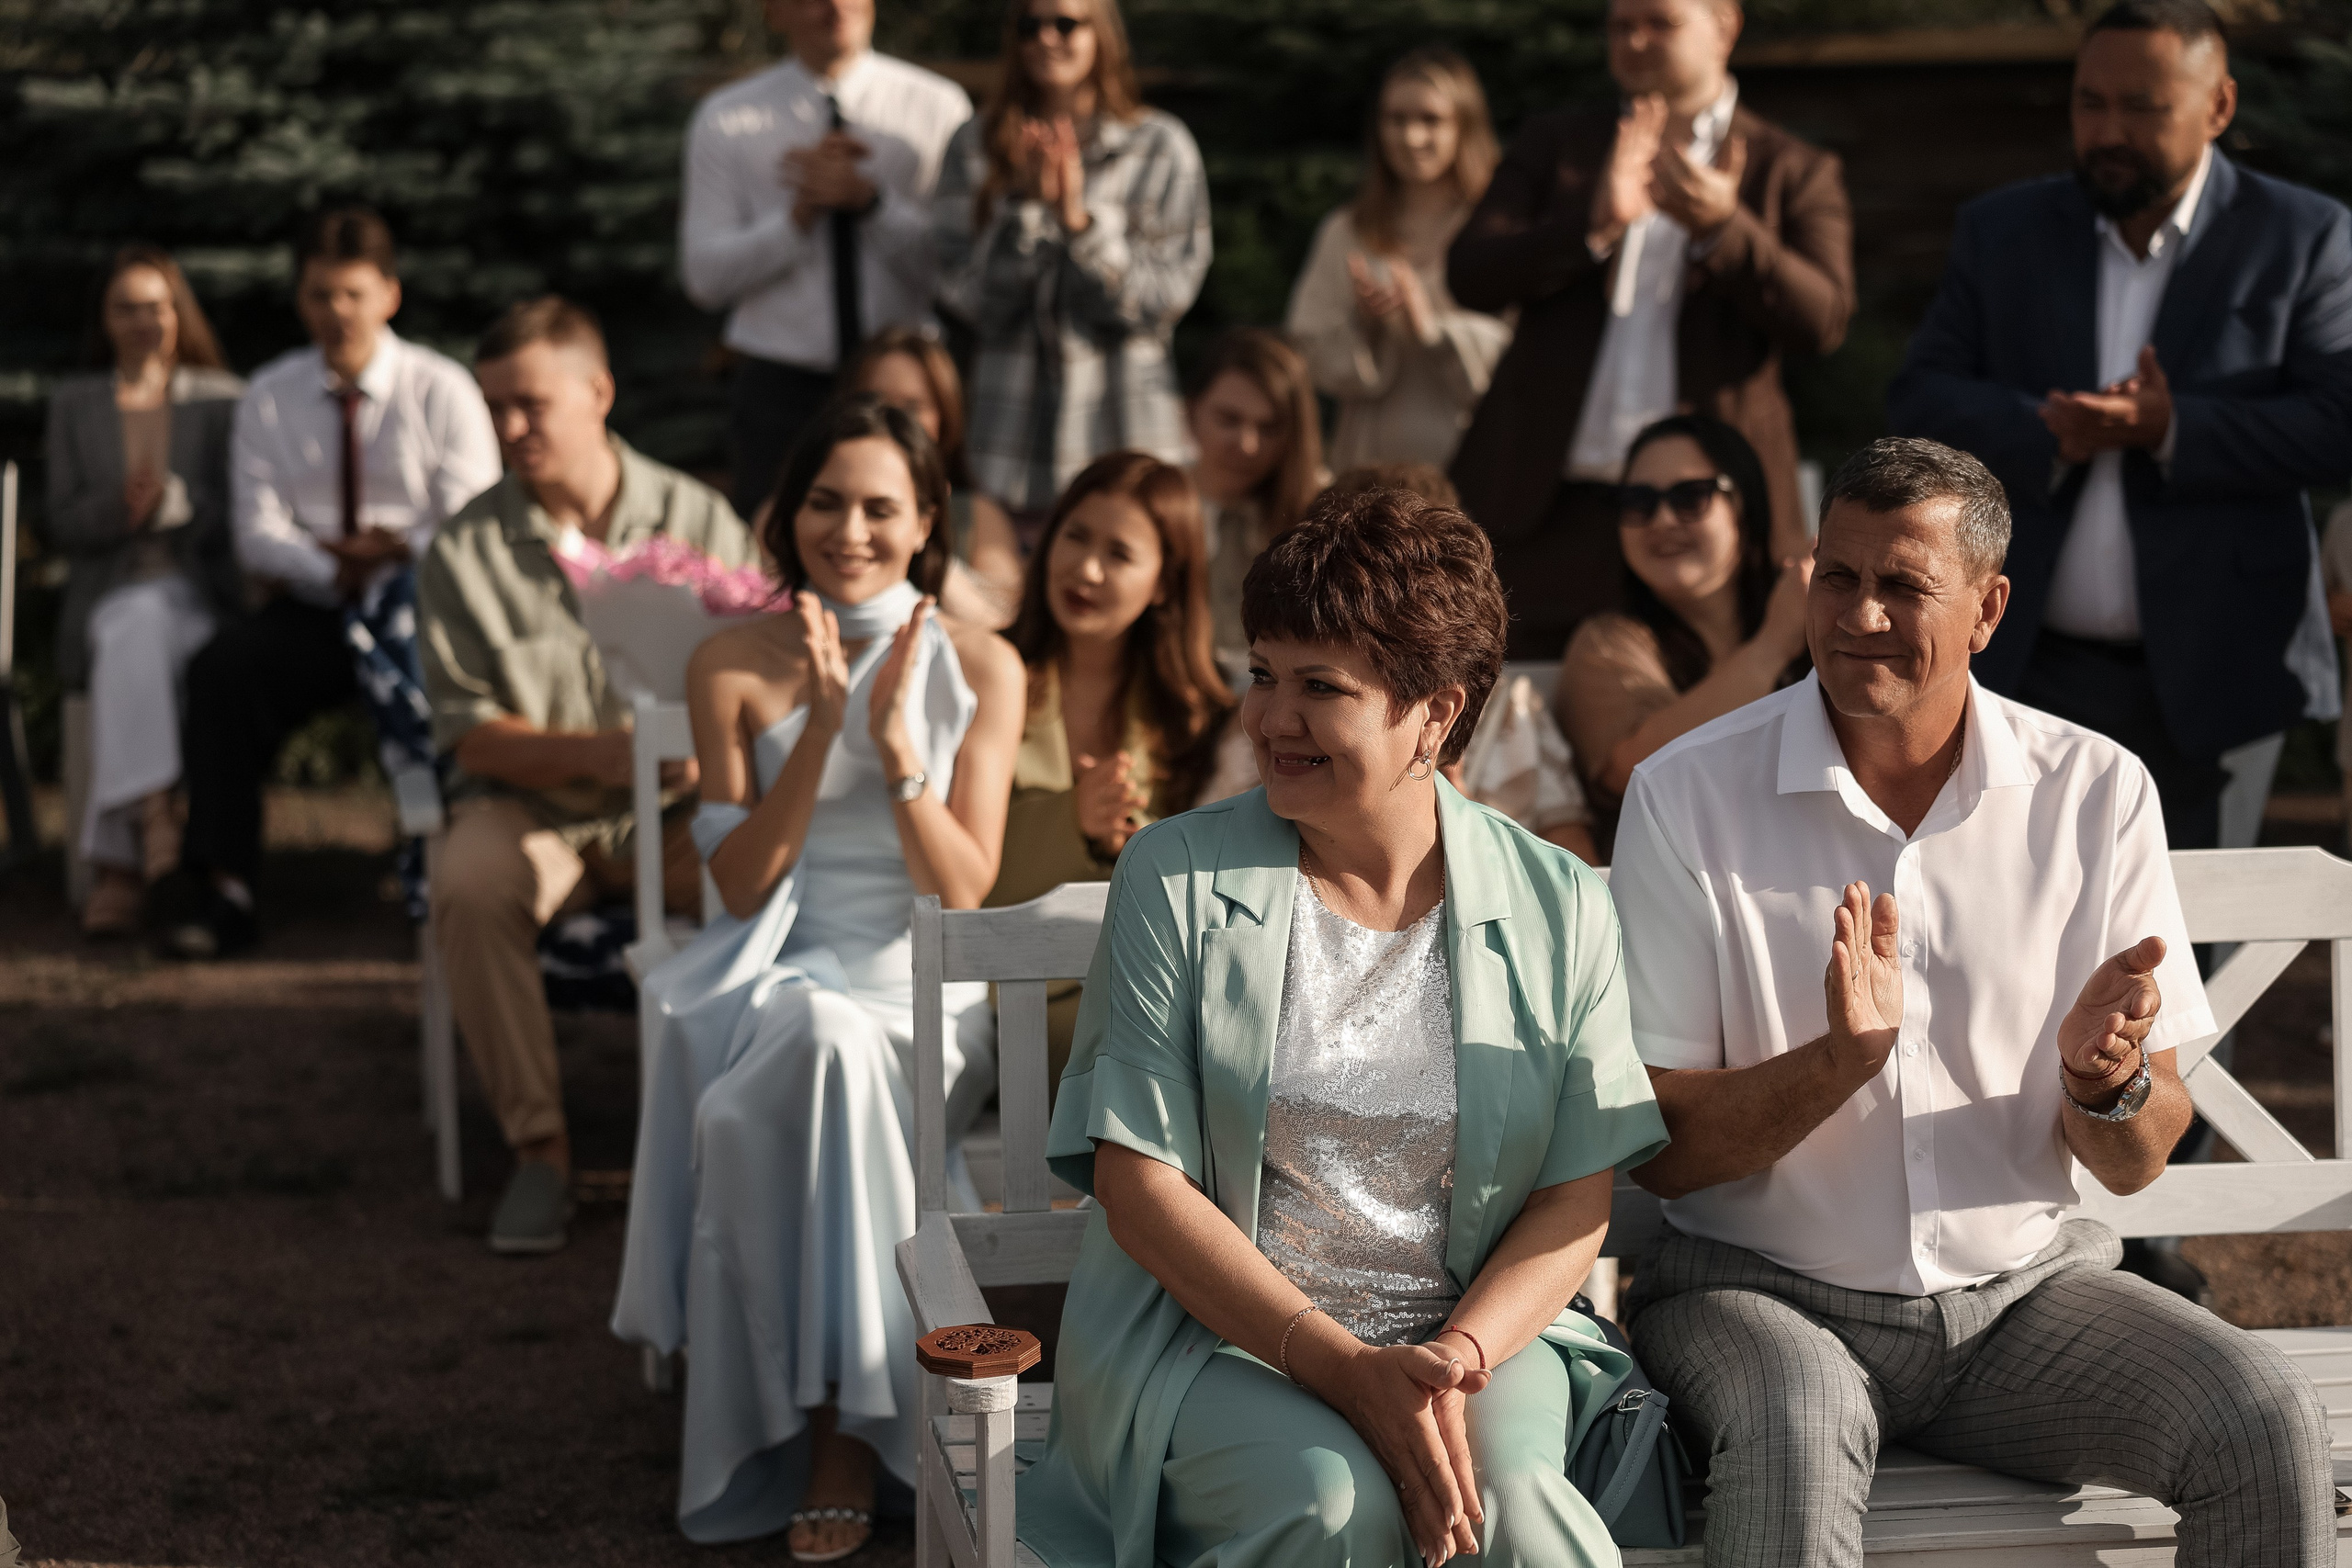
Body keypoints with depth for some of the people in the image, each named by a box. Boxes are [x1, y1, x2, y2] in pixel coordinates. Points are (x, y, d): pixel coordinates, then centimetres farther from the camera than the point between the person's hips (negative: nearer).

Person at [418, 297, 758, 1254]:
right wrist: (601, 754, -20)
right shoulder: (465, 551, 2)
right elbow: (473, 734, -3)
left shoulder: (699, 519, 4)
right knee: (468, 888, -34)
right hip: (531, 805, 0)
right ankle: (538, 1145, -19)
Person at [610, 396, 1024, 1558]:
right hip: (774, 970, 1)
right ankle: (835, 1423, -21)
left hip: (914, 983, -1)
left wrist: (894, 742, -17)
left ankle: (832, 1429, -21)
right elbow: (741, 884, -1)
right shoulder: (734, 666, 4)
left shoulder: (978, 666, 3)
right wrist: (820, 730, -13)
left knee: (821, 1048, -34)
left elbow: (964, 889, -4)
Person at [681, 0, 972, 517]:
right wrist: (801, 212, -16)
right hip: (781, 392, 0)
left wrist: (870, 201, -19)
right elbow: (705, 279, -3)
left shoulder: (938, 107, 0)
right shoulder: (724, 119, 2)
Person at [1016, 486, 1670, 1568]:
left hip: (1482, 1330, 1)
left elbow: (1576, 1202, 3)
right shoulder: (1176, 878, 0)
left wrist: (1456, 1357, -17)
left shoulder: (1559, 910, 4)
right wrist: (1342, 1368, -16)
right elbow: (1140, 1187, -5)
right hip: (1210, 1335, -1)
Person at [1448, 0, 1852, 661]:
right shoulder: (1552, 144, 16)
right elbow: (1470, 276, 3)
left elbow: (1822, 320, -4)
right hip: (1546, 505, 2)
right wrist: (1595, 225, -14)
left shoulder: (1794, 172, 10)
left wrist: (1720, 228, -20)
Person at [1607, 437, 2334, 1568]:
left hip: (2022, 1288, 3)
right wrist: (1840, 1061, -25)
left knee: (2270, 1425, -22)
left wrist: (2103, 1080, -20)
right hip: (1762, 1293, -2)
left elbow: (2136, 1166, 3)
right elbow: (1657, 1149, -8)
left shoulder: (2096, 791, 0)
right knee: (1795, 1433, -35)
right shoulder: (1688, 795, -6)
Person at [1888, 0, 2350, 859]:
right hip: (2028, 671, 2)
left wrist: (2172, 430, -19)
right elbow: (1918, 399, 5)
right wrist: (2049, 434, -14)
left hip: (2208, 683, -2)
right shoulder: (2001, 231, 12)